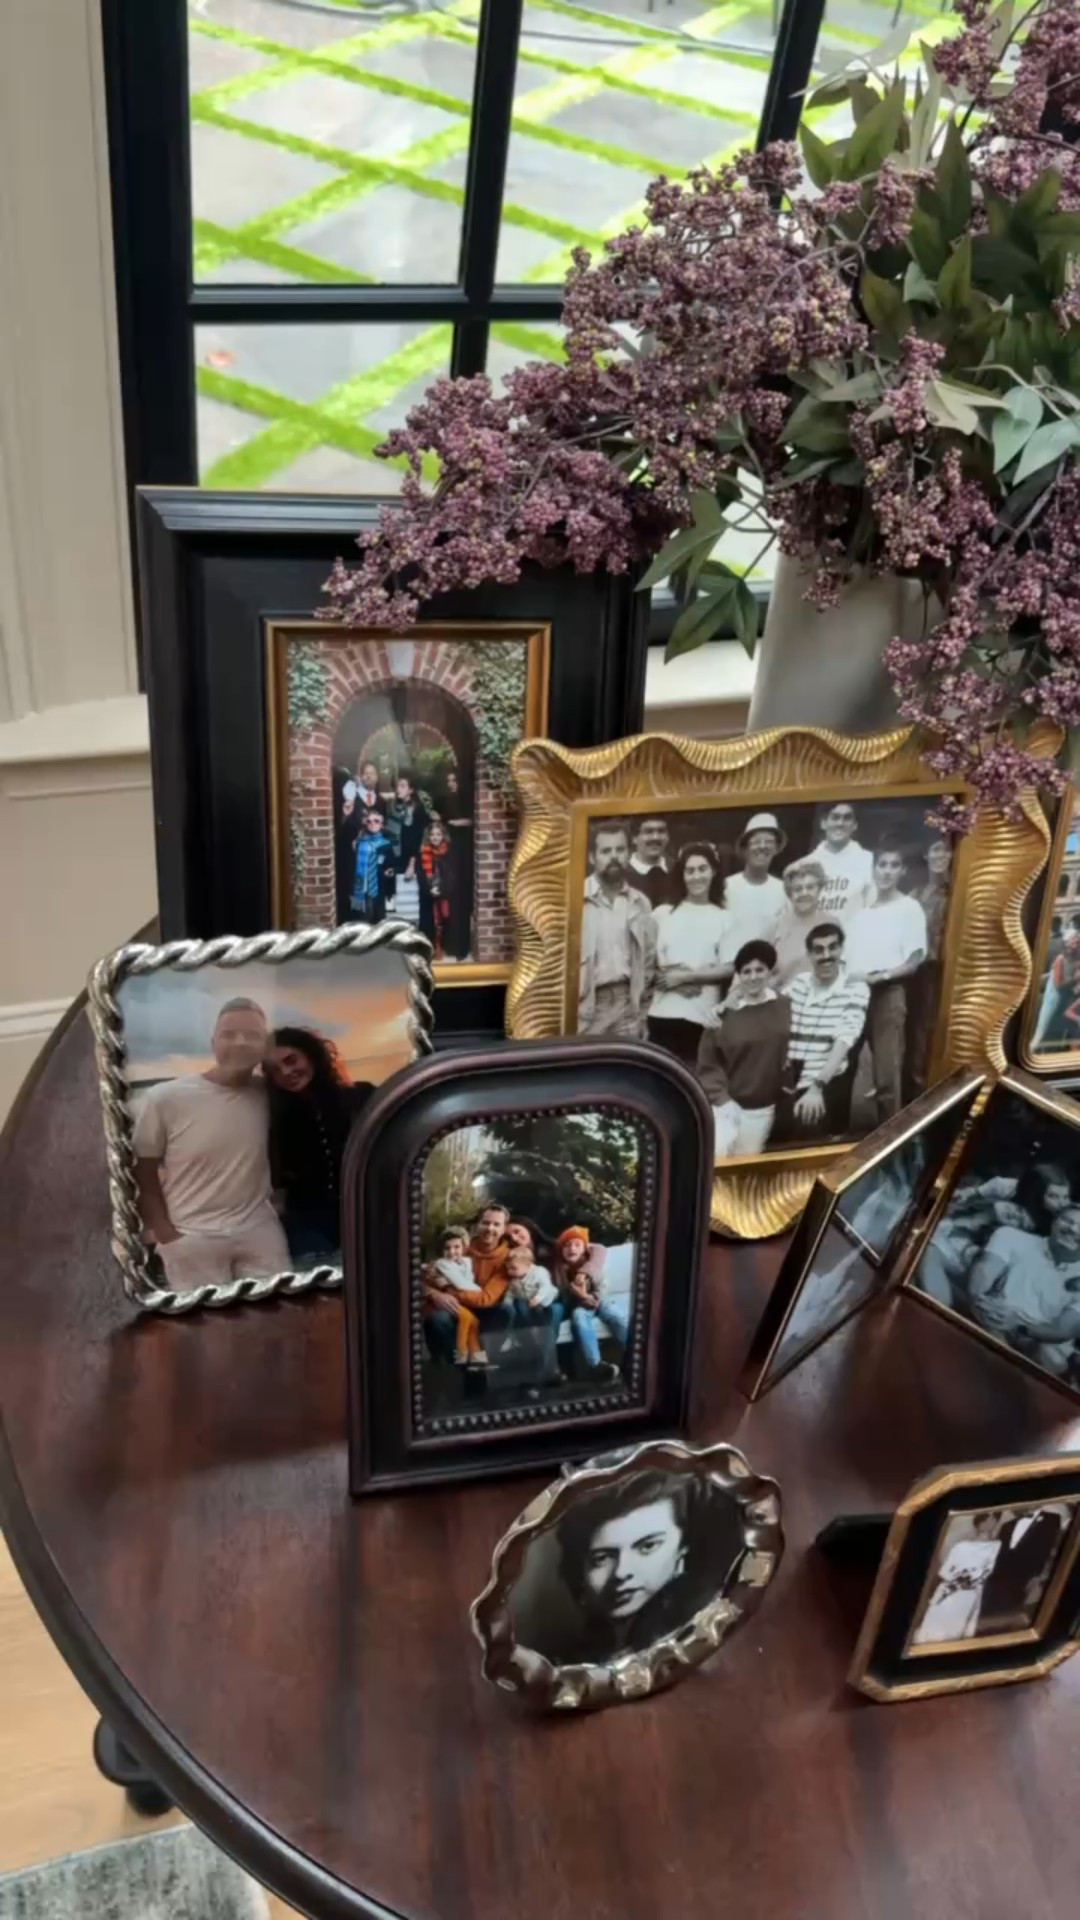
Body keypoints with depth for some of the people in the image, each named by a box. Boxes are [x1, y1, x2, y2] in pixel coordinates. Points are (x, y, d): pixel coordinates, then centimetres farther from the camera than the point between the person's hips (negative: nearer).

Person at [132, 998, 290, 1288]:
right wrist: (165, 1235, -5)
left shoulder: (268, 1094, -1)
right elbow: (144, 1174, 0)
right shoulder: (164, 1099, -7)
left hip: (260, 1232, 2)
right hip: (192, 1238, -2)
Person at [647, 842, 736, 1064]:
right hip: (663, 1013, 1)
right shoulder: (662, 914, 8)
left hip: (703, 1015, -1)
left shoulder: (723, 918, 5)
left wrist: (685, 976, -7)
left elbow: (729, 969, -1)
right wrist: (664, 975, -11)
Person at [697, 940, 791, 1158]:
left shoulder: (785, 1008, -2)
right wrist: (721, 1097, -12)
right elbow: (707, 1063, -4)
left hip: (763, 1107, 2)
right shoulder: (725, 1014, -8)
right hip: (726, 1103, -2)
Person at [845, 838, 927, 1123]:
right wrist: (847, 978, -4)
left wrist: (882, 976, -17)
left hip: (888, 993, -5)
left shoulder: (909, 908, 2)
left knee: (887, 1072, -9)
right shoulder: (861, 912, 16)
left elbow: (915, 959, -4)